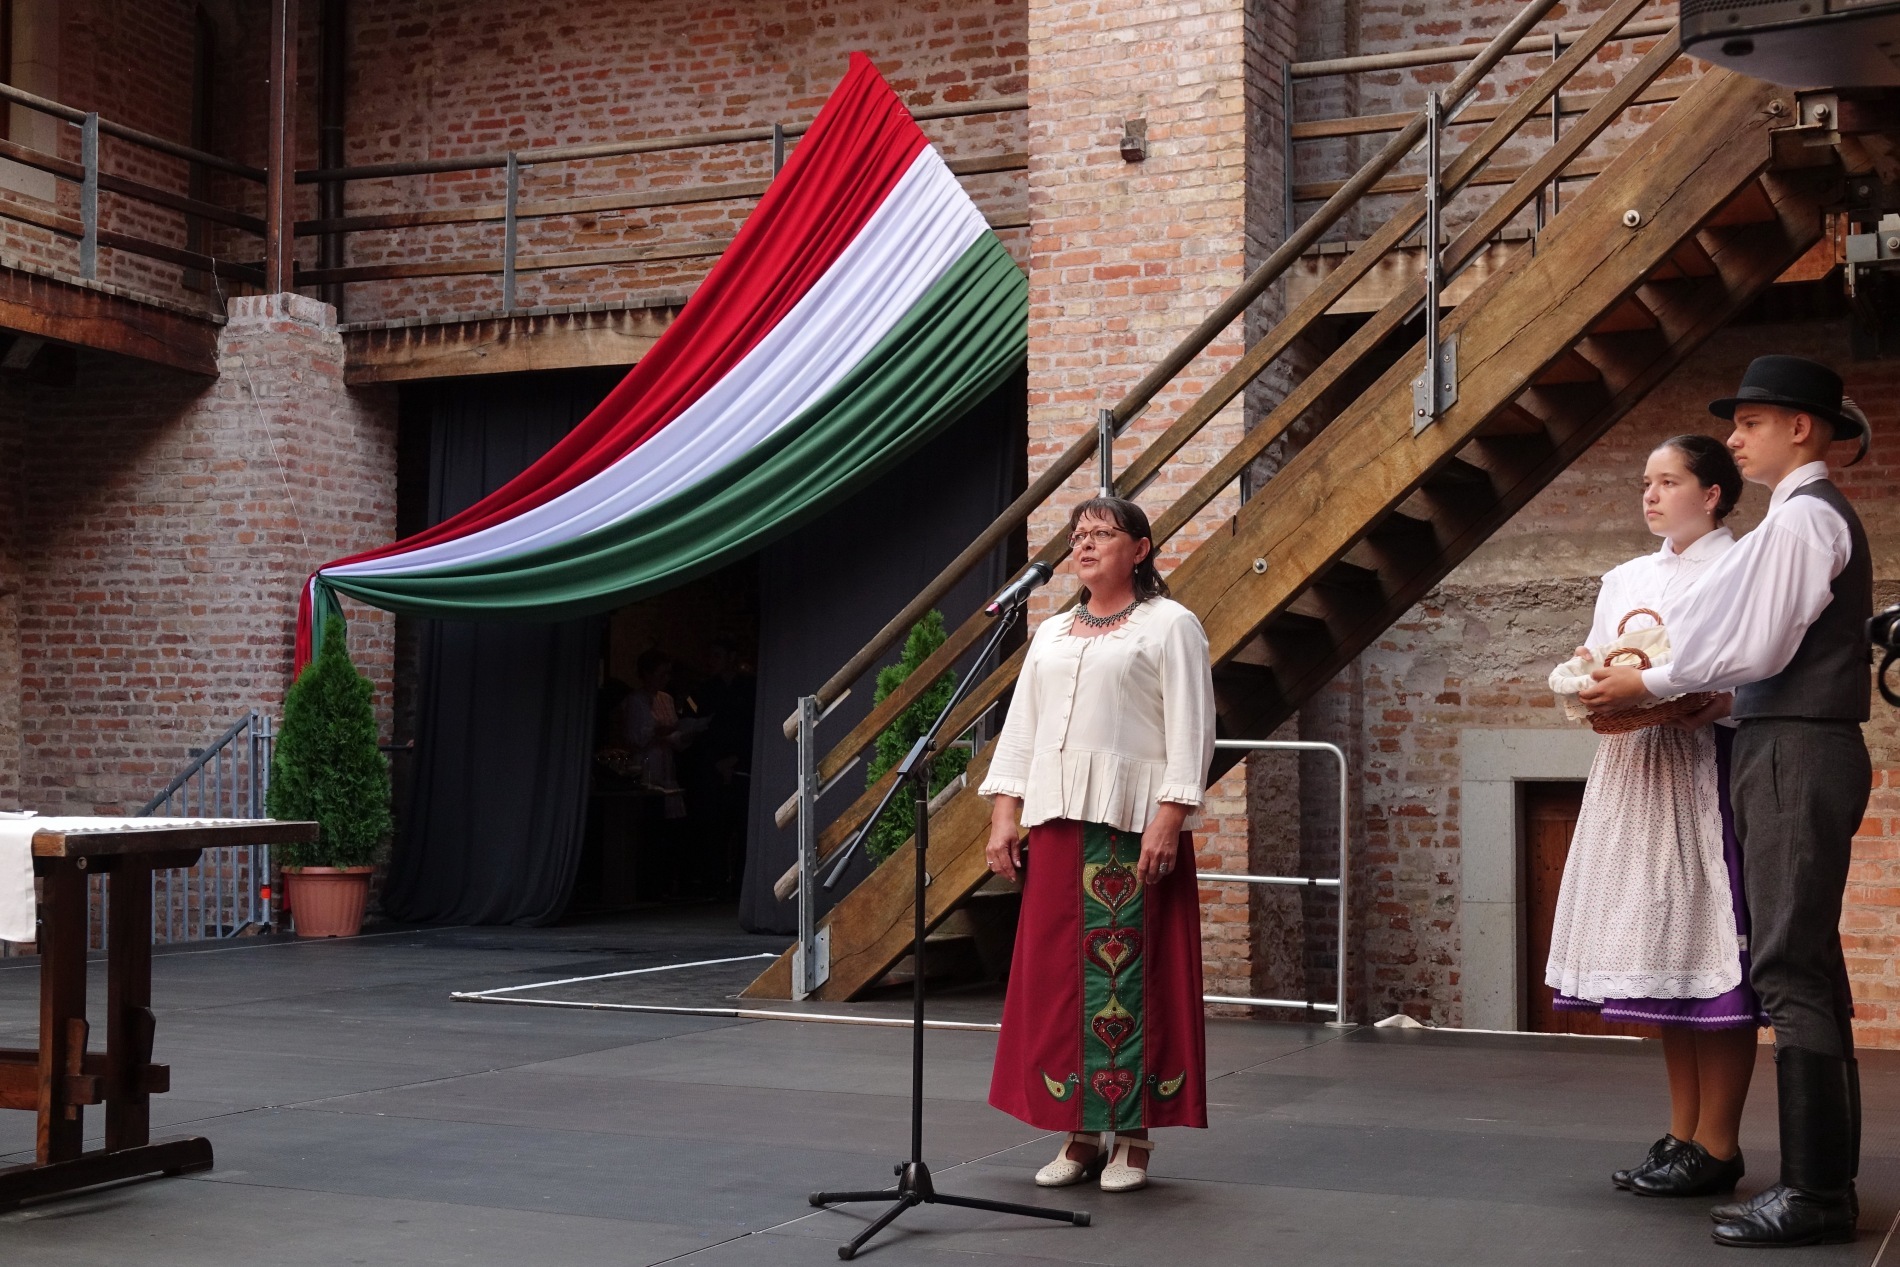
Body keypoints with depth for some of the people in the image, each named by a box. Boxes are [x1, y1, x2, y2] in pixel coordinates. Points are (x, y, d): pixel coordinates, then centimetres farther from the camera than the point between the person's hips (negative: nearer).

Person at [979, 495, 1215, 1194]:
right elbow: (1021, 724, 16)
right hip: (1057, 820, 6)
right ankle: (1081, 1133, 11)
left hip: (1133, 821, -6)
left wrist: (1169, 818, -15)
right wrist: (1004, 813, 6)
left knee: (1131, 975, -5)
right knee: (1056, 975, 3)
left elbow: (1190, 728, -6)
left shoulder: (1170, 625, 2)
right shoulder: (1051, 633, 20)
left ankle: (1132, 1139, 2)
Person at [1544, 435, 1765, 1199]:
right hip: (1633, 774, 7)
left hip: (1704, 776, -7)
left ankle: (1716, 1146, 0)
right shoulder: (1625, 579, 18)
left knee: (1708, 953, -6)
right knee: (1661, 957, 8)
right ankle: (1683, 1137, 16)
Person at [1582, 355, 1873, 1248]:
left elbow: (1757, 643, -16)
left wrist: (1650, 683, -7)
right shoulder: (1814, 514, 19)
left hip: (1797, 755, -10)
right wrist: (1710, 693, 11)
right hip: (1795, 748, 10)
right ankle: (1821, 1178, 18)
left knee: (1792, 967, -10)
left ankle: (1816, 1192, -7)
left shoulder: (1802, 516, -11)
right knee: (1803, 967, 12)